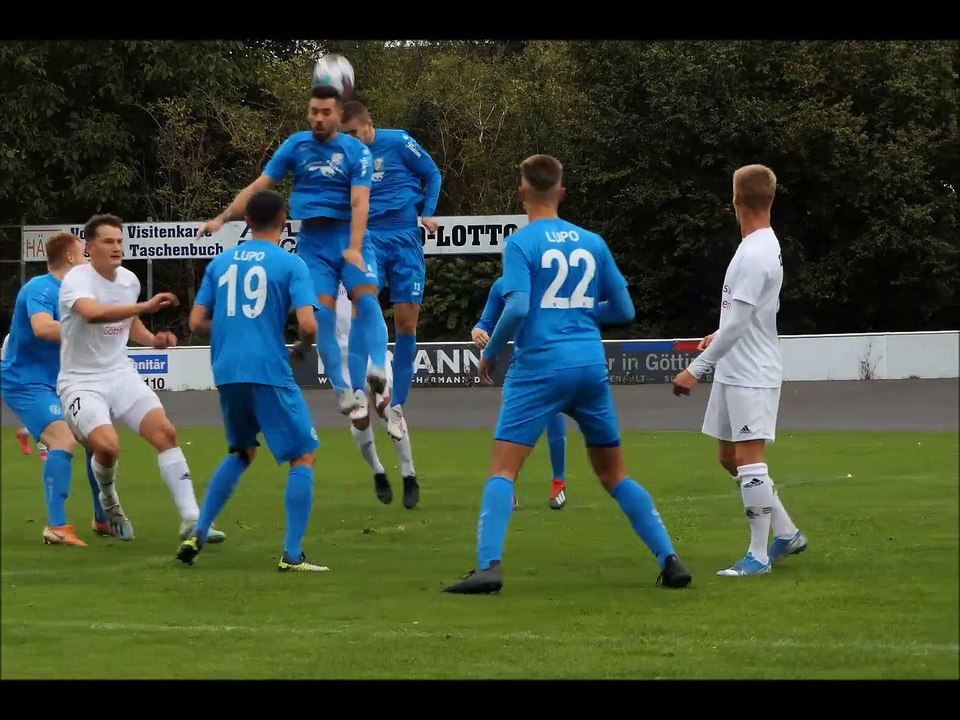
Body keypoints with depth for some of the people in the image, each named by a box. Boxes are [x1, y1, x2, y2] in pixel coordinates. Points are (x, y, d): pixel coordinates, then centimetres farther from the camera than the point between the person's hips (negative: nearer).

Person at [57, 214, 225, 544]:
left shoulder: (129, 280, 6)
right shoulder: (77, 279, -16)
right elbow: (92, 313, -38)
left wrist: (153, 340, 2)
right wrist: (145, 306, -45)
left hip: (121, 374, 6)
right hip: (81, 381, -6)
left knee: (165, 432, -13)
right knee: (107, 445, -27)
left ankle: (191, 519, -10)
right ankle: (109, 502, 8)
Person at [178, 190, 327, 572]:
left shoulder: (221, 262, 11)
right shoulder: (290, 264, -3)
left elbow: (196, 322, 9)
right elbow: (308, 325, -13)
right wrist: (302, 347, 9)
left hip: (226, 372, 6)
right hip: (269, 372, -5)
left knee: (241, 453, 25)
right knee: (303, 457, 4)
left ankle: (198, 535, 16)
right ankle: (292, 554, -5)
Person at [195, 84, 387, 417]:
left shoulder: (357, 152, -1)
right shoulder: (295, 145, 7)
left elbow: (359, 203, -12)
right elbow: (258, 187, 10)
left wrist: (354, 248, -26)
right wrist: (222, 218, 3)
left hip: (350, 236, -1)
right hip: (312, 241, 2)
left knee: (366, 297, -24)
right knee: (323, 310, -14)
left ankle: (377, 367, -38)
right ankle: (343, 389, -17)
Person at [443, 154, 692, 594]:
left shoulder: (520, 243, -4)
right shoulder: (592, 243, 10)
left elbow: (517, 309, -15)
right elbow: (623, 310, 12)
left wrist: (490, 353, -1)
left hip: (539, 368, -5)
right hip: (592, 367, 5)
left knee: (503, 468, -4)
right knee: (614, 475, 14)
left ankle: (488, 566, -19)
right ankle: (669, 560, 8)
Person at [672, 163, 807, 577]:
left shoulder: (756, 255, -20)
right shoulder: (763, 246, 11)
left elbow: (737, 323, -23)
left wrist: (696, 368, -20)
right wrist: (720, 336, 34)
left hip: (752, 376, -10)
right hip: (734, 371, 10)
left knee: (748, 457, -10)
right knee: (729, 457, 14)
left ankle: (758, 555, -7)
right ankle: (787, 534, 21)